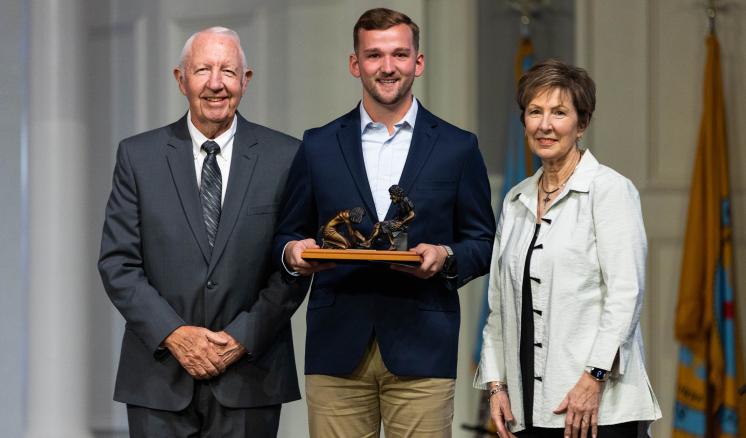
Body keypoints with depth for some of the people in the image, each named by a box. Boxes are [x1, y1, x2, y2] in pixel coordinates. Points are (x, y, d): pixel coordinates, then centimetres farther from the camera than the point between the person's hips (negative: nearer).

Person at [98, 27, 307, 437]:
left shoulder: (284, 157, 2)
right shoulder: (138, 156, 3)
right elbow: (117, 262, 0)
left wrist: (241, 338, -9)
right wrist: (173, 334, -10)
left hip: (249, 377, 0)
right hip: (159, 376, 0)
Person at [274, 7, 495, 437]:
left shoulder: (458, 148, 8)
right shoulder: (319, 147, 11)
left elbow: (483, 243, 10)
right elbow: (288, 234, 15)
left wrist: (447, 257, -11)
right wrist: (292, 251, -8)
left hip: (420, 351, -1)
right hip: (337, 350, 1)